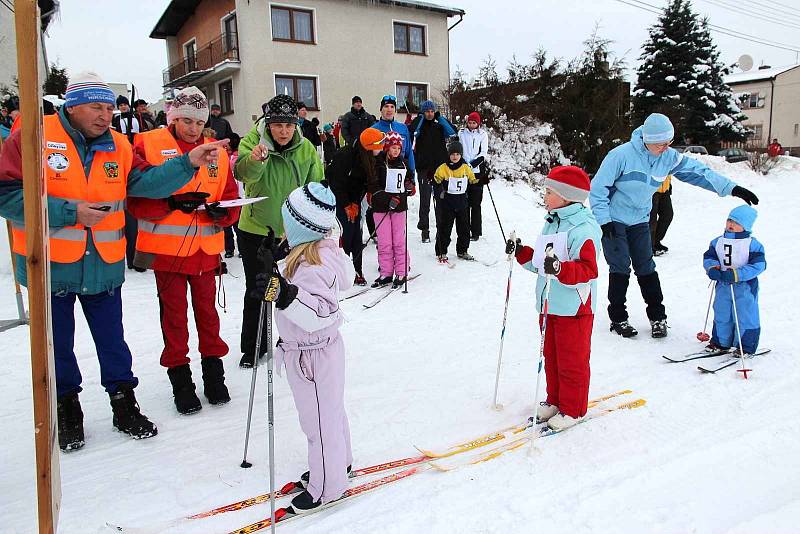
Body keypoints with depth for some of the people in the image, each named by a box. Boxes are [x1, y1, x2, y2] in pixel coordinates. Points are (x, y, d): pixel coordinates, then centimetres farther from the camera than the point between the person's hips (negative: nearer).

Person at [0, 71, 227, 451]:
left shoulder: (118, 146, 3)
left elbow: (146, 181, -7)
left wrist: (187, 163, -20)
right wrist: (69, 213, -21)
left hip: (103, 266, 3)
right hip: (49, 266, -2)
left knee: (112, 341, 13)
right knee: (58, 344, 14)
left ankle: (124, 404, 28)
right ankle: (66, 408, 34)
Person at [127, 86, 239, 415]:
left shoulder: (217, 153, 6)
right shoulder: (148, 145, -4)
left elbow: (231, 199, 7)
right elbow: (136, 199, -9)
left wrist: (221, 211, -16)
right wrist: (171, 203, -24)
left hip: (205, 248, 3)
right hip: (167, 247, -2)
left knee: (207, 309, 13)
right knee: (174, 313, 7)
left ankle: (213, 367, 28)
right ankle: (179, 375, 22)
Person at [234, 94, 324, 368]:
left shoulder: (307, 149, -6)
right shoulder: (252, 142, -13)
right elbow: (243, 173, -34)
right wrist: (254, 159, -56)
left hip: (293, 232, 2)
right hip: (255, 230, -1)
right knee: (256, 292, 10)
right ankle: (253, 348, 27)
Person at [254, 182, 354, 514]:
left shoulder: (312, 266, -30)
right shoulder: (325, 249, -1)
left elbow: (318, 315, -35)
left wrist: (284, 295, -44)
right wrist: (274, 272, 10)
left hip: (312, 356, -10)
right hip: (321, 349, 10)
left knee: (319, 420, 8)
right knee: (330, 410, 25)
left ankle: (327, 487, 27)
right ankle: (339, 462, 46)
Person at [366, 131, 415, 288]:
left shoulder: (403, 163, 11)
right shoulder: (378, 162, -4)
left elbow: (409, 179, 26)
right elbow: (372, 186, -11)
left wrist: (411, 187, 3)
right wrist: (388, 199, -20)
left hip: (399, 206, 3)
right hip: (381, 207, -3)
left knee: (399, 241, 2)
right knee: (384, 242, 1)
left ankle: (401, 273, 10)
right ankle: (386, 273, 10)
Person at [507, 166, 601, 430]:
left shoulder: (582, 228, -18)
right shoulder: (551, 223, 11)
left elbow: (587, 270, -26)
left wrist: (560, 268, -40)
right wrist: (522, 253, 10)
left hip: (574, 308, -9)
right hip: (549, 305, 9)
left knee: (572, 361, 5)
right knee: (551, 356, 19)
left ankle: (572, 410, 21)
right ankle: (555, 400, 35)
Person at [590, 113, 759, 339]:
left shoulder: (669, 157, -5)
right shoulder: (622, 155, -22)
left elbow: (699, 172, 0)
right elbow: (598, 187, -18)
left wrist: (732, 188, -5)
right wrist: (604, 220, -19)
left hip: (640, 220, 5)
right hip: (613, 219, -5)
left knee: (646, 268, 5)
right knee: (620, 269, -5)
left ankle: (658, 316, 15)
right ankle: (618, 318, 8)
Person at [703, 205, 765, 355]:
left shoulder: (752, 244, -12)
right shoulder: (718, 242, 3)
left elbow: (758, 265, -18)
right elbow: (708, 257, 5)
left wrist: (736, 274, -28)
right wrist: (712, 268, -17)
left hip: (745, 287, -5)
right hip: (723, 286, 5)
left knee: (745, 317, 4)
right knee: (721, 315, 15)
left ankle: (746, 347, 16)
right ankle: (720, 342, 30)